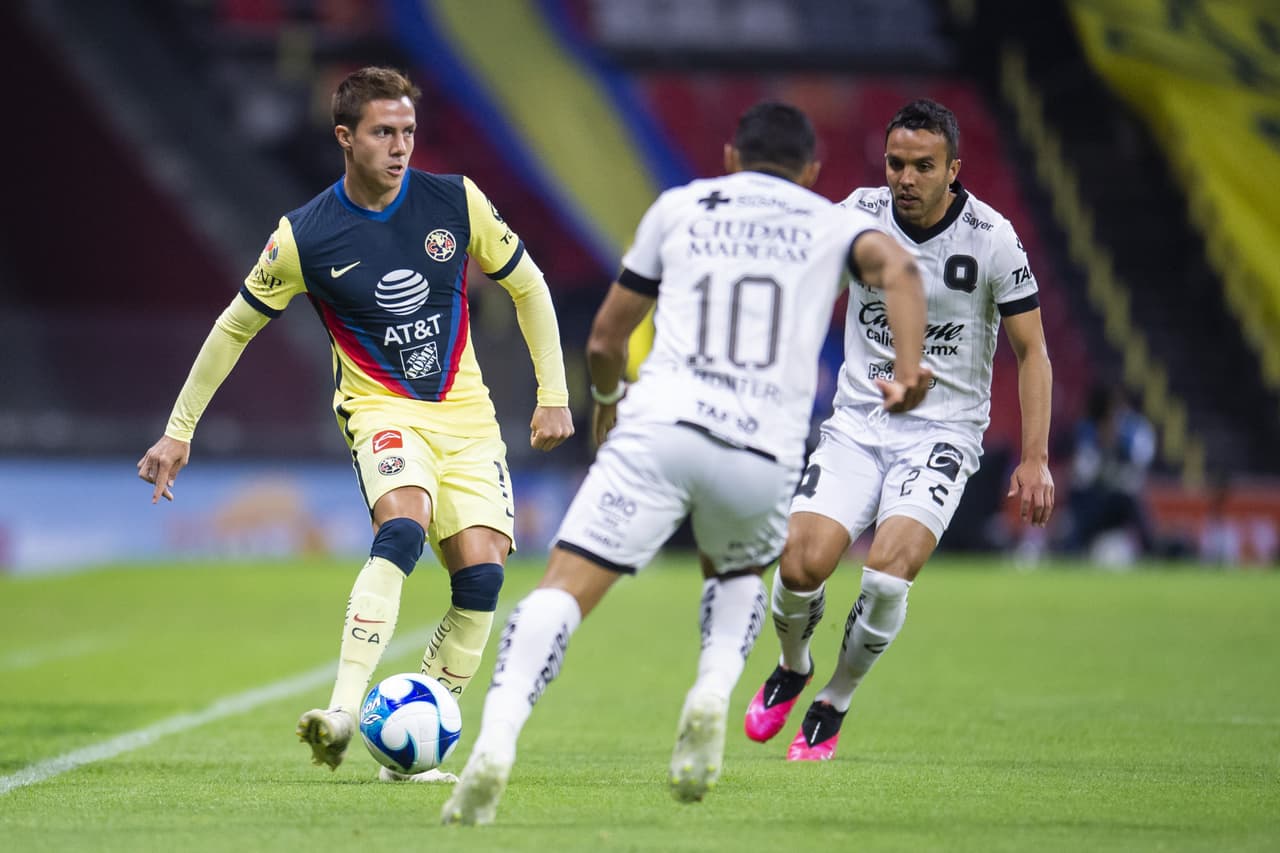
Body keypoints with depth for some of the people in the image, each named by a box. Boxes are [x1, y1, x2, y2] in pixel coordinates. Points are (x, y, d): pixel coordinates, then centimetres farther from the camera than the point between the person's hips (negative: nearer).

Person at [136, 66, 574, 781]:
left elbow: (527, 286, 10)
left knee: (481, 573, -14)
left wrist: (554, 394, 7)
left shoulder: (457, 202, -4)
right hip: (382, 408, -3)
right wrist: (179, 431, 8)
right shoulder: (305, 237, -9)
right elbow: (236, 326, 4)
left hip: (465, 412, 3)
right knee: (403, 526, -33)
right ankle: (343, 712, -40)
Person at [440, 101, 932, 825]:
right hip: (765, 453, 1)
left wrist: (606, 401, 45)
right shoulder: (834, 224, 20)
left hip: (662, 422, -1)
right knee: (736, 575, 31)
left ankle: (497, 740, -30)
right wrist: (910, 370, -12)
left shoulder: (680, 207, 22)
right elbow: (896, 264, -4)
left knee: (564, 589, -7)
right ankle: (715, 689, 2)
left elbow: (605, 340, 26)